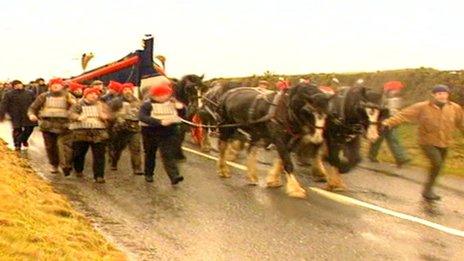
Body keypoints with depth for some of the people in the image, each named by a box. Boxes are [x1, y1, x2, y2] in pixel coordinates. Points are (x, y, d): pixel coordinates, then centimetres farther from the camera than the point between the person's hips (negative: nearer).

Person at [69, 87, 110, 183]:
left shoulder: (102, 105, 15)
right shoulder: (79, 105, 6)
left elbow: (108, 115, 9)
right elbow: (71, 113, -9)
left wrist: (105, 116, -16)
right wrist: (78, 117, -31)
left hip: (99, 133, 1)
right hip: (81, 133, -1)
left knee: (99, 155, -7)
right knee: (79, 154, 10)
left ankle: (99, 176, -5)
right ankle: (78, 170, 36)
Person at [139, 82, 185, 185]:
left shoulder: (172, 103, 4)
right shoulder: (148, 104, -10)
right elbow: (142, 117, -26)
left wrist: (181, 108, -13)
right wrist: (160, 122, -34)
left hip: (168, 133, 1)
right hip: (151, 133, -1)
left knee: (168, 155, -11)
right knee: (150, 154, 15)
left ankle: (174, 176, -21)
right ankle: (148, 174, 33)